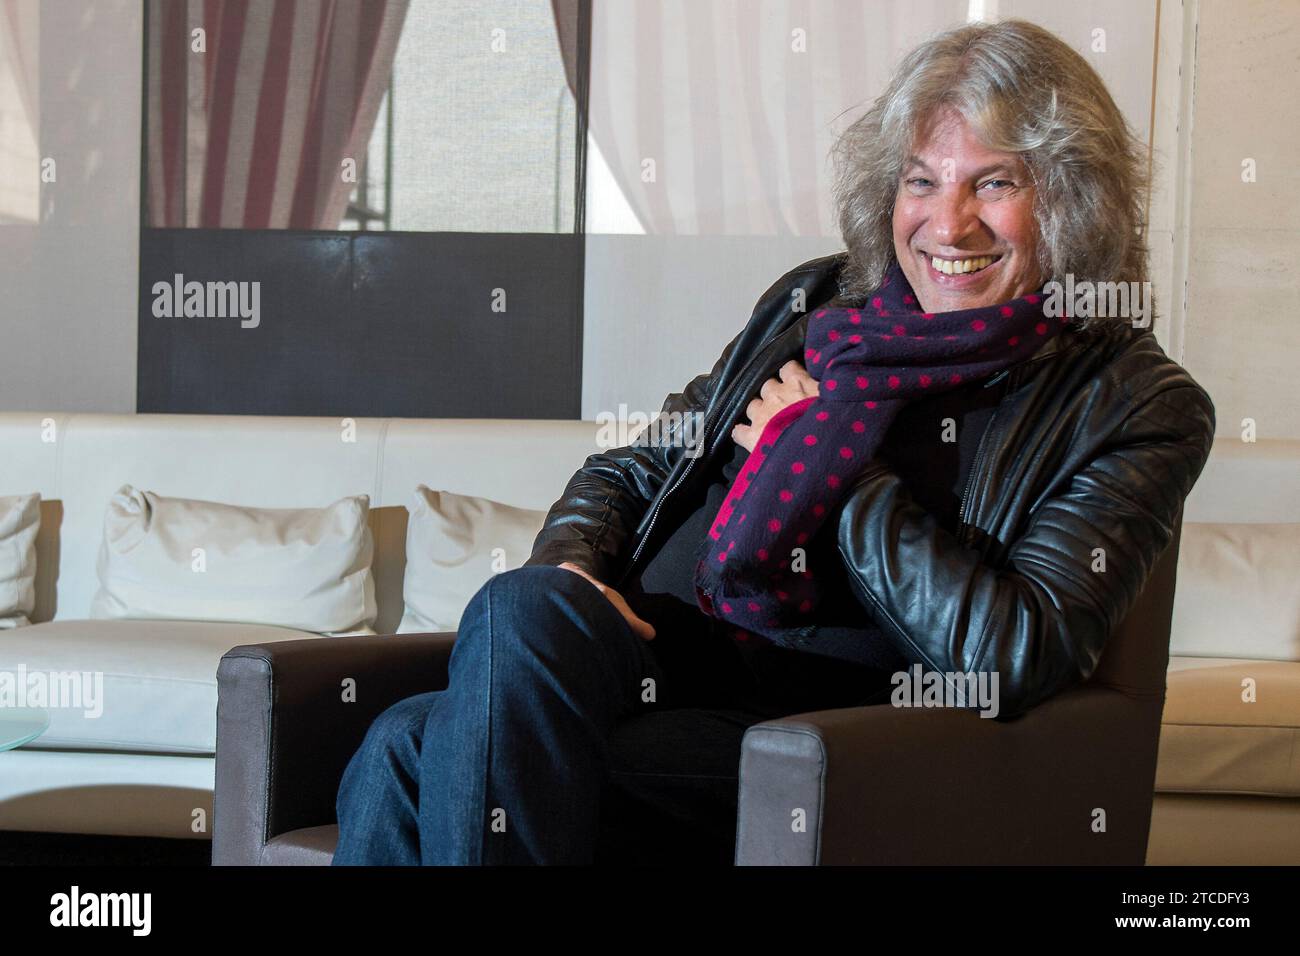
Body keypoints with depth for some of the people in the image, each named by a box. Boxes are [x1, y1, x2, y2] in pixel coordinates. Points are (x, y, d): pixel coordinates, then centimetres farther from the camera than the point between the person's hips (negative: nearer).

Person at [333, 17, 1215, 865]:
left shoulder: (1139, 407, 2)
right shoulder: (814, 304, 19)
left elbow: (1018, 658, -13)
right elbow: (630, 473, 25)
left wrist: (830, 460, -6)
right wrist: (569, 566, -1)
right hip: (659, 656, 5)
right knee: (406, 747, -28)